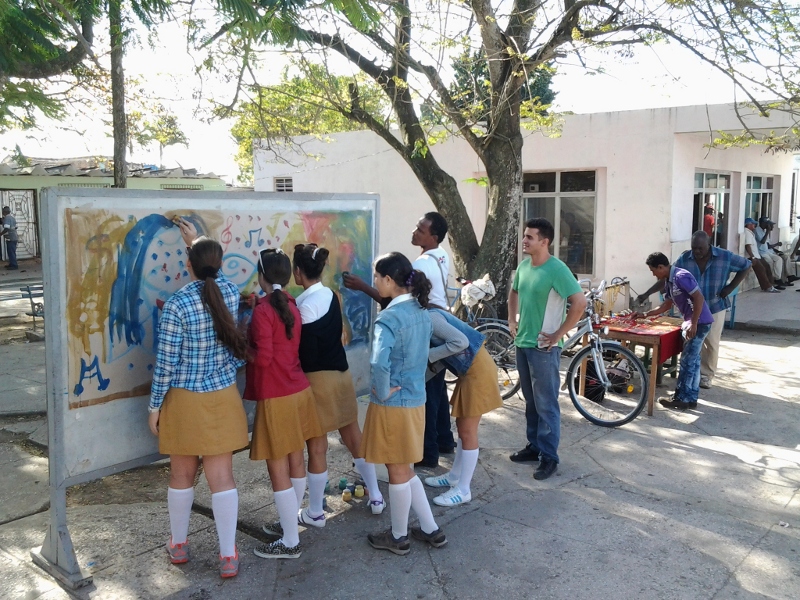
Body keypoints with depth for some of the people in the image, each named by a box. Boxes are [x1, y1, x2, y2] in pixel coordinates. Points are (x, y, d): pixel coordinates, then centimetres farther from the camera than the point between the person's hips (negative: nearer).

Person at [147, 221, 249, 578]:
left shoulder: (177, 305, -17)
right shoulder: (231, 294, -5)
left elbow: (166, 362, -13)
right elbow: (215, 278, 22)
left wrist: (155, 404, -1)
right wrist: (198, 242, 31)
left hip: (184, 401, -2)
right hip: (223, 398, 3)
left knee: (181, 475, 15)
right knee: (222, 476, 7)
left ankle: (178, 545, 34)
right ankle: (228, 556, 13)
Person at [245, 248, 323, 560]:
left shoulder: (263, 310, -16)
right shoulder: (290, 304, 7)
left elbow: (263, 358, -21)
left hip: (276, 398, -8)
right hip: (299, 391, 8)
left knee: (278, 469, 1)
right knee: (295, 462, 17)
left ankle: (290, 542, 10)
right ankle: (289, 523, 33)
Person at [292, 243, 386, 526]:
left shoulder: (305, 305, -19)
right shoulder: (330, 295, 4)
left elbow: (306, 352, -19)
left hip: (317, 378, -8)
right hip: (341, 373, 8)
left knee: (316, 446, 4)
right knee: (354, 437, 18)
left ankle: (315, 513, 17)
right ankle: (376, 497, 29)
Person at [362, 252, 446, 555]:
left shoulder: (389, 317, -22)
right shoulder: (421, 311, 5)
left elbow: (378, 362, -37)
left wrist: (383, 391, -21)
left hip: (393, 405, -8)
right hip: (416, 400, 8)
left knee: (398, 472, 9)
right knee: (404, 470, 21)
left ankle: (398, 537, 26)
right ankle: (431, 529, 30)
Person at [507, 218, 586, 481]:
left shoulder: (557, 269, -17)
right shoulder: (523, 266, 7)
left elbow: (580, 302, -24)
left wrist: (558, 334, -19)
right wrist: (512, 321, 14)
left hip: (544, 348, -8)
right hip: (522, 343, 8)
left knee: (546, 405, 0)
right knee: (530, 401, 17)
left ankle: (549, 456, 9)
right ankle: (534, 446, 29)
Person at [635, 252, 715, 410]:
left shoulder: (681, 276, -19)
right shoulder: (668, 281, 11)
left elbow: (699, 298, -23)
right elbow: (667, 305, 20)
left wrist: (693, 324, -24)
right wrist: (645, 315, 15)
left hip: (699, 323, -10)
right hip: (690, 322, 10)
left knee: (687, 361, -5)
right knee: (692, 360, 12)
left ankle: (682, 399, 2)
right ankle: (691, 398, 18)